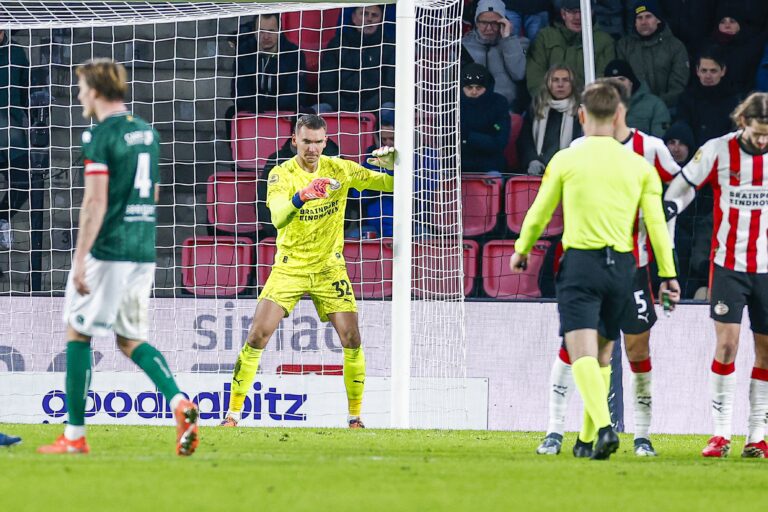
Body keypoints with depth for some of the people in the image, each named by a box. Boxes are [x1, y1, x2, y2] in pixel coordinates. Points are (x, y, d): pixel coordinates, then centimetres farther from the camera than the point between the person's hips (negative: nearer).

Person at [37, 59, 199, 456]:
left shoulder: (99, 136, -11)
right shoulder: (147, 133, 13)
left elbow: (95, 202, -18)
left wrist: (80, 258, -17)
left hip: (106, 250, -7)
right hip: (144, 253, 7)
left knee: (78, 333, 5)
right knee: (131, 339, 13)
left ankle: (75, 435, 6)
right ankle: (179, 403, -11)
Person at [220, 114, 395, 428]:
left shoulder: (339, 169, -3)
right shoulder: (281, 175, -12)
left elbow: (389, 184, 0)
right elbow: (278, 218, -29)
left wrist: (394, 167, -23)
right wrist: (301, 196, -48)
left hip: (329, 269, 2)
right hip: (289, 268, -2)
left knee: (351, 338, -9)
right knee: (258, 335, -12)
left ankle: (355, 415, 4)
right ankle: (233, 412, -3)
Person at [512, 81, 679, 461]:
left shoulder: (565, 161, -1)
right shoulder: (638, 166, 5)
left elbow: (538, 215, 7)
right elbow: (657, 223, 3)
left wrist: (521, 251, 25)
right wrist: (668, 275, 9)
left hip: (580, 262, -3)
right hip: (621, 266, 3)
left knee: (583, 354, -10)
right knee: (602, 357, 16)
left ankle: (604, 427, -31)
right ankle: (587, 440, 18)